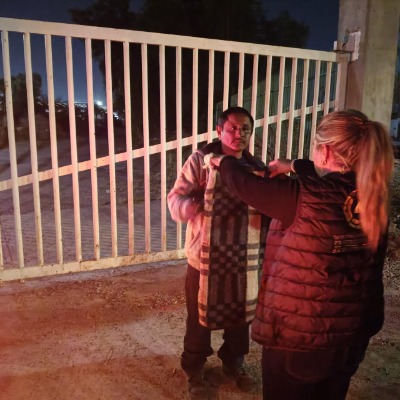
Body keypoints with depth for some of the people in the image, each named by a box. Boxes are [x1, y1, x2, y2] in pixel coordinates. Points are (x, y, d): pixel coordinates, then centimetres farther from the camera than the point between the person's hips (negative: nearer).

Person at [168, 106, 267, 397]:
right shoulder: (200, 160, -10)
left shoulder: (257, 167, 2)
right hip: (204, 258, -3)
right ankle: (195, 370, 40)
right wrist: (207, 202, -32)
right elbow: (176, 204, -17)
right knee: (200, 319, 14)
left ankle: (234, 364, 47)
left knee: (240, 317, 21)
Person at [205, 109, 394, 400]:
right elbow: (337, 176, 14)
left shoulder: (304, 198, -25)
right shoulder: (373, 197, -7)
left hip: (297, 335, -6)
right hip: (352, 334, 6)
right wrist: (292, 165, 24)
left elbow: (243, 183, -10)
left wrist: (224, 162, 10)